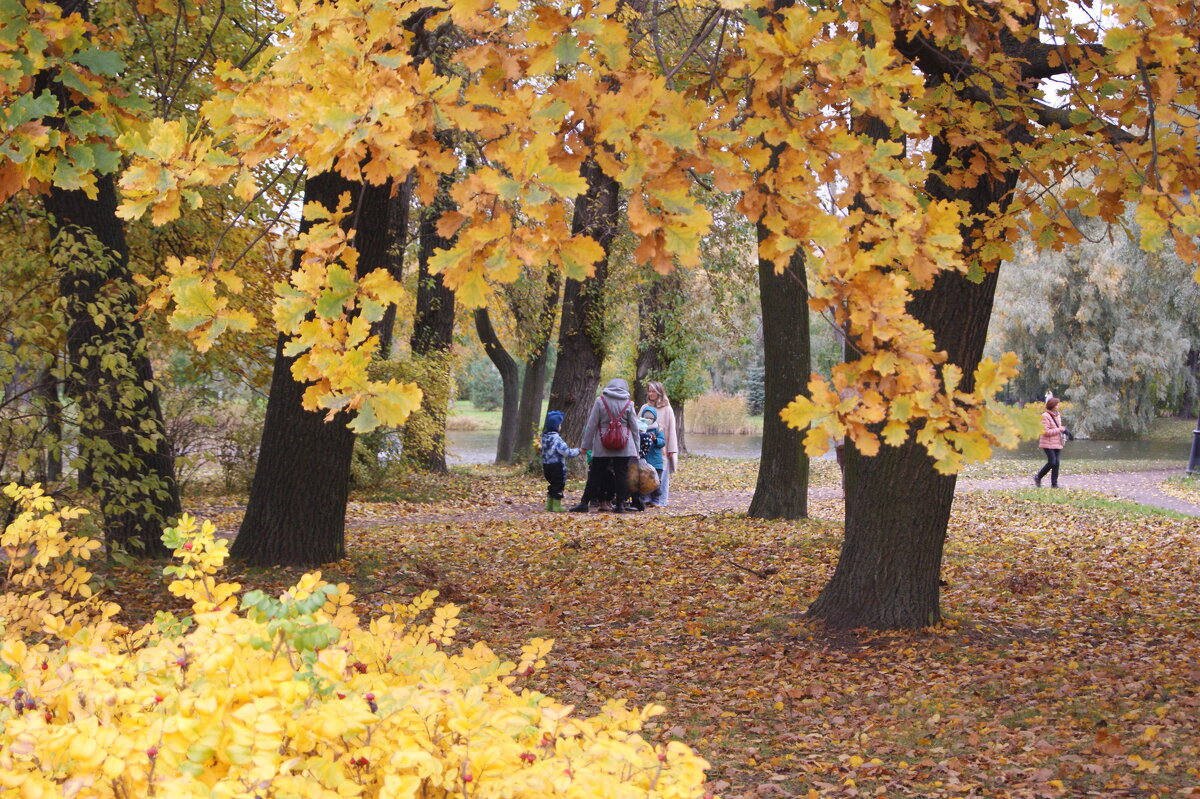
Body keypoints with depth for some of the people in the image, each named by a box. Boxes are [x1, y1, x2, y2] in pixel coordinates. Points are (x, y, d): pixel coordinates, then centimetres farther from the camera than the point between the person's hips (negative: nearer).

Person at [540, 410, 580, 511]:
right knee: (559, 484, 1)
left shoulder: (544, 437, 7)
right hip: (557, 465, -8)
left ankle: (549, 504, 22)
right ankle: (557, 505, 4)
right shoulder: (556, 438, -19)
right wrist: (578, 451, -9)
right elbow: (566, 452, -22)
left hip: (546, 465, 8)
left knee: (552, 484, 19)